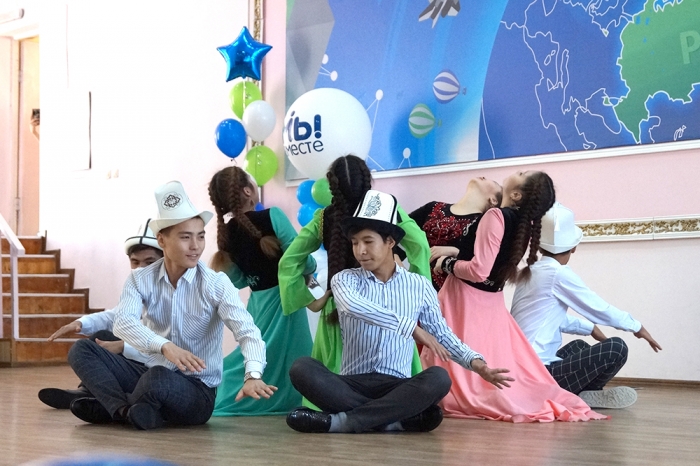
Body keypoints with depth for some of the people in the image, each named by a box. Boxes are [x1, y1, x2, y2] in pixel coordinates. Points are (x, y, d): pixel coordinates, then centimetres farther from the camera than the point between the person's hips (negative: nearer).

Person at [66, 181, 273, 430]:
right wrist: (164, 346, -41)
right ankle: (130, 410, -21)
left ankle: (111, 406, -6)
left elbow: (247, 331, -23)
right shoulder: (141, 279, -2)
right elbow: (122, 322, -21)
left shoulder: (216, 284, -10)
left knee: (158, 378, -36)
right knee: (81, 350, -9)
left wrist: (253, 376, -44)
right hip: (151, 374, 4)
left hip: (197, 391, -4)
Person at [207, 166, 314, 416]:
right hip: (282, 299, -6)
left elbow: (236, 280, 8)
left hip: (258, 302, 6)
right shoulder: (272, 217, -17)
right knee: (281, 361, 4)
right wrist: (310, 270, 6)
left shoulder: (226, 234, 0)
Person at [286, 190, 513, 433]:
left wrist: (476, 362, -6)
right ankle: (398, 419, -33)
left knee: (439, 378, -31)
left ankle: (342, 421, -32)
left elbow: (443, 335, 13)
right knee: (303, 368, -29)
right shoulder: (345, 279, 3)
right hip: (353, 384, -1)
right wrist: (410, 327, -27)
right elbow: (351, 305, -21)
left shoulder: (420, 286, 9)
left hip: (397, 387, 1)